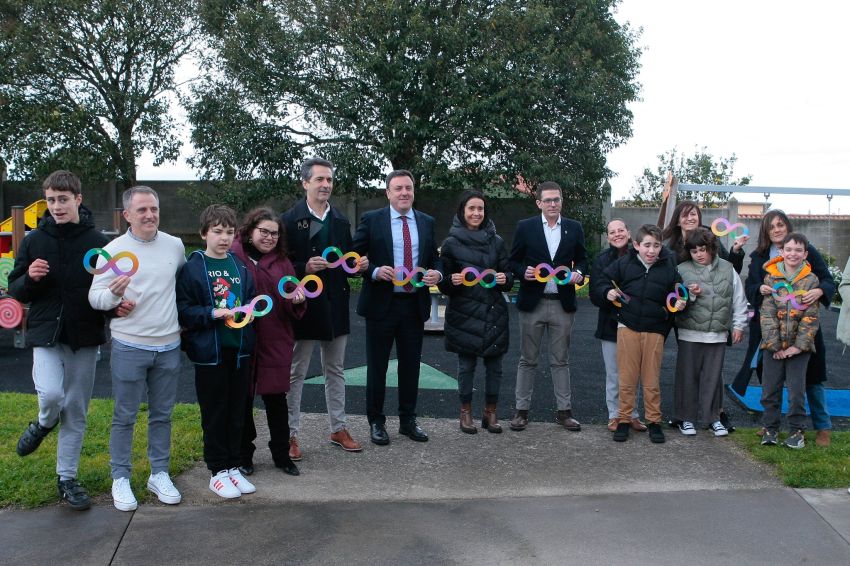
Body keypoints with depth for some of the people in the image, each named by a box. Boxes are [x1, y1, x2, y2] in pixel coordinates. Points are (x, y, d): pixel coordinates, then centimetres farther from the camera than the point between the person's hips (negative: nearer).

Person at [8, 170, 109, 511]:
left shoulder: (98, 242, -2)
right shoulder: (34, 241, 2)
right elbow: (16, 291, 7)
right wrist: (30, 278, -15)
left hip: (85, 337, 0)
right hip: (46, 333, 0)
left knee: (76, 411, 8)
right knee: (51, 393, -22)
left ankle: (67, 478, 23)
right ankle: (43, 424, 15)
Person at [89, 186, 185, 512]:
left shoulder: (175, 246, 3)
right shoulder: (114, 250, -6)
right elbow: (94, 297, -7)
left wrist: (181, 319, 15)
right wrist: (113, 295, -27)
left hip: (168, 346, 3)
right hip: (129, 347, -3)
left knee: (162, 415, 12)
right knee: (124, 417, 5)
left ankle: (159, 475, 25)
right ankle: (120, 479, 19)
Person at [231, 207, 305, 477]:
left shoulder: (282, 262, 10)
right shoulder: (232, 256, -5)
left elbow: (293, 310, 10)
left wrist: (297, 300, -11)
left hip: (275, 342, 3)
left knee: (276, 398, 9)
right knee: (242, 399, 9)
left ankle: (281, 454, 22)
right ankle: (244, 455, 24)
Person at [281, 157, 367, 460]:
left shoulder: (340, 220, 10)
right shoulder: (290, 220, -8)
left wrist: (358, 265, -5)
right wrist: (304, 268, -25)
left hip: (335, 306, 5)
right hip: (304, 306, -5)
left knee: (336, 370, 15)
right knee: (296, 373, 5)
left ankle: (338, 429, 26)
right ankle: (291, 434, 15)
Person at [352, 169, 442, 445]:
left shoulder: (426, 222, 8)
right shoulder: (371, 220, -3)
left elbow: (434, 257, 13)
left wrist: (437, 273, -8)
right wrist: (375, 271, -21)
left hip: (415, 305, 3)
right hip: (381, 304, -3)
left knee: (411, 366, 12)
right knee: (377, 366, 7)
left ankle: (408, 420, 26)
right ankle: (376, 422, 20)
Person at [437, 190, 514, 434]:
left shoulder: (496, 241, 8)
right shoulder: (451, 243, 1)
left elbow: (509, 274, 11)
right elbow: (443, 283, 3)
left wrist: (504, 278, -11)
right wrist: (452, 281, -18)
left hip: (493, 312, 2)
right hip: (464, 313, -2)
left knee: (494, 363, 4)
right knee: (466, 363, 3)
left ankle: (490, 412, 17)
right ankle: (466, 412, 16)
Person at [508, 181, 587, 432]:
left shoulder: (574, 228, 7)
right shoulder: (525, 227, 1)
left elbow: (581, 259, 14)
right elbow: (513, 261, 5)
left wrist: (579, 273, -7)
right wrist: (523, 272, -15)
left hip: (562, 303, 2)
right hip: (532, 302, -1)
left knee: (561, 360, 9)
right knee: (528, 360, 6)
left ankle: (564, 411, 16)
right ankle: (521, 410, 13)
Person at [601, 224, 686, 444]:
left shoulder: (669, 267, 2)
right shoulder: (624, 263, 0)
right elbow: (605, 279, 12)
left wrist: (679, 303, -8)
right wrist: (608, 292, -8)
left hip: (655, 330, 0)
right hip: (627, 327, 0)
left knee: (652, 379, 7)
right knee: (627, 377, 5)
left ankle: (654, 421, 20)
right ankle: (624, 420, 16)